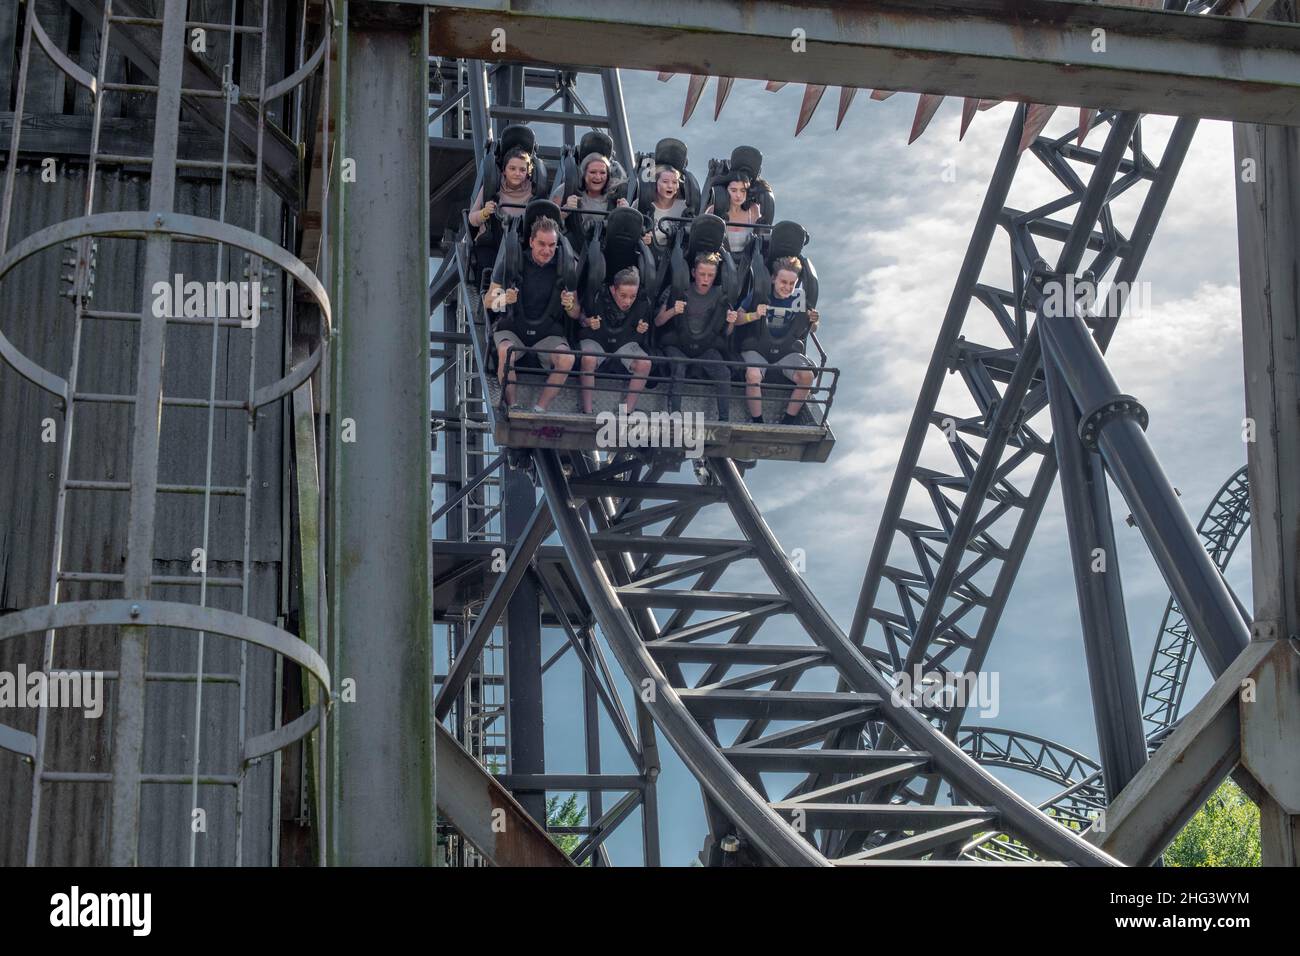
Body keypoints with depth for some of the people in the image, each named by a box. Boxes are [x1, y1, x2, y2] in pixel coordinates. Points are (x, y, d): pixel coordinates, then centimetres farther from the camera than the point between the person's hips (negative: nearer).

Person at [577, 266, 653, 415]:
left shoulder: (642, 304, -14)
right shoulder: (599, 297, -21)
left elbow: (644, 336, 5)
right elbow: (580, 319, -4)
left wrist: (641, 331, -19)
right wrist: (588, 323, -26)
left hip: (625, 343, 2)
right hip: (596, 340, -2)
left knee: (645, 363, -27)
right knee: (589, 359, -37)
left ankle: (627, 411, -18)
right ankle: (587, 412, -27)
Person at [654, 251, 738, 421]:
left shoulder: (720, 296, 3)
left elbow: (726, 335, 9)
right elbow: (657, 322, -3)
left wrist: (731, 323, -15)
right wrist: (672, 312, -23)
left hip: (706, 348, 2)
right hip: (677, 345, -2)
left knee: (724, 372, -26)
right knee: (679, 366, -34)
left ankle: (723, 420, -17)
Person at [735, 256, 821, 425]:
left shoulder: (799, 298, -4)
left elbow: (812, 330, 9)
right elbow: (737, 319, -6)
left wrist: (813, 321, -15)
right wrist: (754, 316, -25)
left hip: (787, 351, 3)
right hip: (756, 349, -3)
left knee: (807, 376, -24)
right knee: (753, 375, -34)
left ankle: (788, 421, -9)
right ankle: (757, 422, -18)